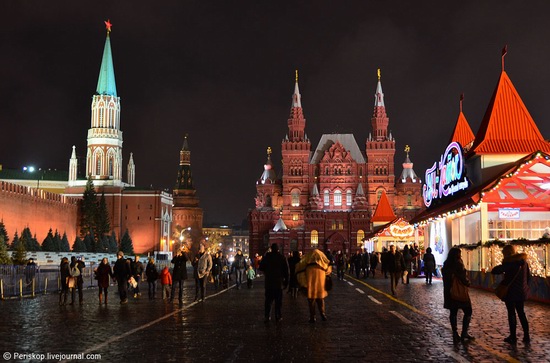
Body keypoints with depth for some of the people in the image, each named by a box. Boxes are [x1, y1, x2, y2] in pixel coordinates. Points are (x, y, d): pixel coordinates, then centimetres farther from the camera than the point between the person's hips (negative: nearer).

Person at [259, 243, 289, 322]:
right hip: (279, 283, -1)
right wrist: (286, 282, 3)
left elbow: (261, 268, 7)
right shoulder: (282, 258, -4)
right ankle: (278, 316, 4)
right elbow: (286, 271, -3)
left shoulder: (266, 257, -1)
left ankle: (267, 316, 5)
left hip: (269, 282, 1)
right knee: (278, 301, 5)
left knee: (268, 300, 8)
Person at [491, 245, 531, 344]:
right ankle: (526, 337, 14)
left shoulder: (509, 262, -15)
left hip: (511, 292, -6)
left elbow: (494, 271, -20)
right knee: (521, 313, 16)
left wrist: (501, 267, -1)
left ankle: (513, 337, 6)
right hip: (522, 292, 6)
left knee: (511, 313, 3)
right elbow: (528, 276, 14)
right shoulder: (523, 261, 6)